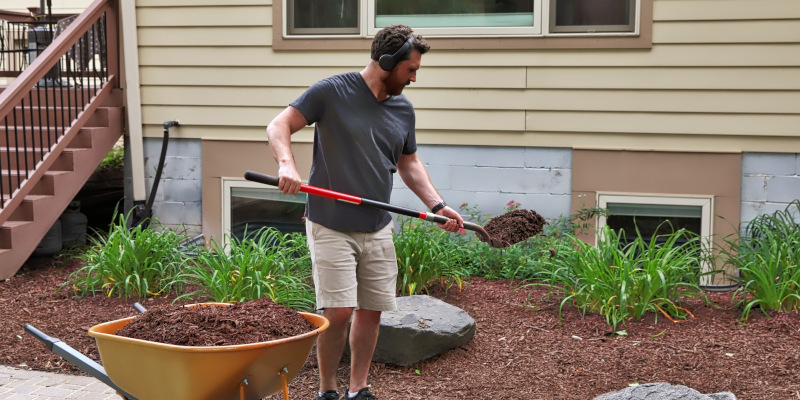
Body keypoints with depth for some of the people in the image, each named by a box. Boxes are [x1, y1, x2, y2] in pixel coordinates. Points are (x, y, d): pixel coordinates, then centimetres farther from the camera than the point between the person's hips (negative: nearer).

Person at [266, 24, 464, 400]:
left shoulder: (403, 108, 8)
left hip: (378, 229, 5)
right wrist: (287, 164, -28)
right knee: (338, 312, -9)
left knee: (371, 310, 7)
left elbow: (408, 163, 19)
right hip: (331, 226, -5)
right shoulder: (331, 91, -9)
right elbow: (279, 126, -8)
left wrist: (437, 205, 6)